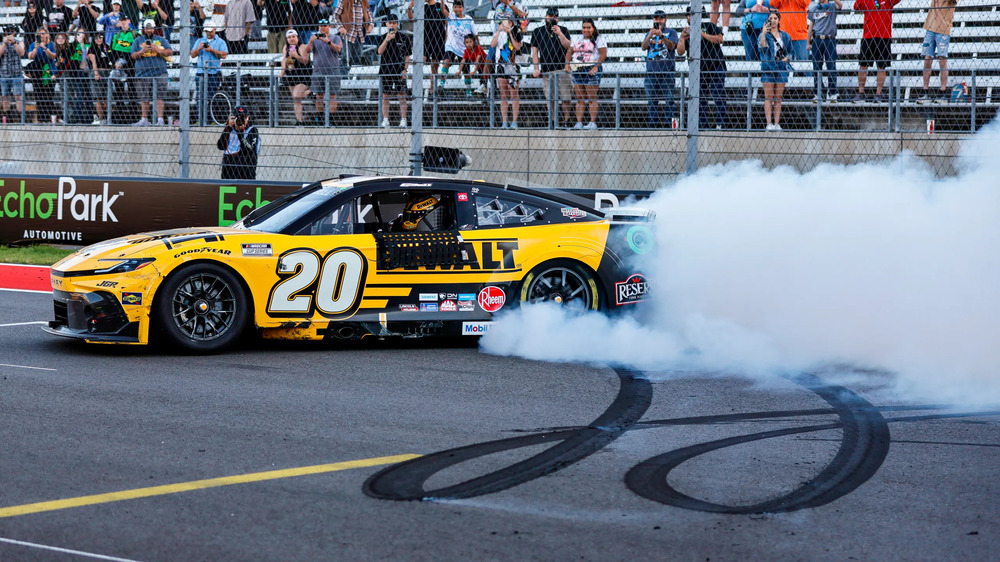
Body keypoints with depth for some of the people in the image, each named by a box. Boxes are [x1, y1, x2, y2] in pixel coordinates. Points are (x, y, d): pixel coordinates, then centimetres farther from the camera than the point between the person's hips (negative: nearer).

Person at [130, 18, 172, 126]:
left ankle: (160, 119, -12)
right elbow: (133, 55, 6)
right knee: (144, 98, 3)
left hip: (159, 71, -1)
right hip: (143, 72, 1)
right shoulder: (138, 41, 15)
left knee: (160, 97, -11)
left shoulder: (161, 40, 13)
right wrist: (142, 51, -13)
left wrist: (158, 50, -11)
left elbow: (170, 52, 4)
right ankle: (144, 120, 9)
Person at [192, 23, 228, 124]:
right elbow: (193, 54, 16)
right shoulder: (200, 41, 21)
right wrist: (199, 49, -3)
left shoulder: (220, 42, 9)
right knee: (200, 97, -4)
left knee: (212, 98, -7)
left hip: (214, 74, -3)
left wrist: (211, 50, -10)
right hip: (201, 73, 3)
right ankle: (200, 119, -4)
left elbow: (224, 55, -4)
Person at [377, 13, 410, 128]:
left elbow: (407, 56, 7)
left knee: (401, 95, -4)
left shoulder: (404, 38, 5)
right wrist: (386, 40, -22)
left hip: (399, 71, -1)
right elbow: (380, 52, -9)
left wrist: (405, 69, -4)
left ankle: (403, 120, -3)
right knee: (385, 96, 3)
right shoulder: (382, 38, 7)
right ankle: (385, 120, 8)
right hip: (385, 70, 2)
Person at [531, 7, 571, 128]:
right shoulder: (537, 31, 11)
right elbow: (534, 52, 11)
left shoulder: (563, 30, 9)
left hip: (562, 69, -1)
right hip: (546, 71, 1)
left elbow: (568, 46, -6)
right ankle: (553, 122, 4)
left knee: (566, 97, -5)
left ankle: (566, 119, 7)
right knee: (550, 98, -2)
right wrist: (536, 68, 1)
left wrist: (560, 34, -19)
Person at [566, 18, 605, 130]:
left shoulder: (598, 39, 1)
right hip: (577, 70, 6)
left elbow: (603, 54, -9)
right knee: (579, 98, 4)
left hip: (591, 70, -6)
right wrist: (567, 64, 3)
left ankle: (593, 122, -8)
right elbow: (569, 52, 20)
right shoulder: (578, 40, 19)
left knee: (592, 98, -8)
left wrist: (596, 67, -20)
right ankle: (579, 122, 4)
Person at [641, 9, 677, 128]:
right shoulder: (649, 33, 18)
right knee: (651, 100, 3)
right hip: (651, 71, 3)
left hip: (667, 71, -3)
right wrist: (650, 36, -16)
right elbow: (644, 47, 2)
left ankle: (669, 122, -9)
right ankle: (653, 124, 7)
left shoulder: (671, 32, 8)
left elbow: (671, 46, -9)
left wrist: (661, 36, -24)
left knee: (669, 98, -9)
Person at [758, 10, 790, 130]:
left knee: (778, 98, 4)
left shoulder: (785, 36, 13)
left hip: (781, 68, 3)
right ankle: (769, 123, -6)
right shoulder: (765, 35, 1)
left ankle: (777, 123, 5)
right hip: (768, 68, -3)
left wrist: (786, 58, 1)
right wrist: (763, 33, -27)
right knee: (769, 97, -5)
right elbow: (763, 47, -16)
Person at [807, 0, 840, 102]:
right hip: (817, 41, 3)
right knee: (817, 68, 4)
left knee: (832, 68, -4)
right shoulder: (814, 9, 14)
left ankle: (832, 94, 1)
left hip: (830, 40, -3)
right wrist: (808, 43, 12)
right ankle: (818, 94, 9)